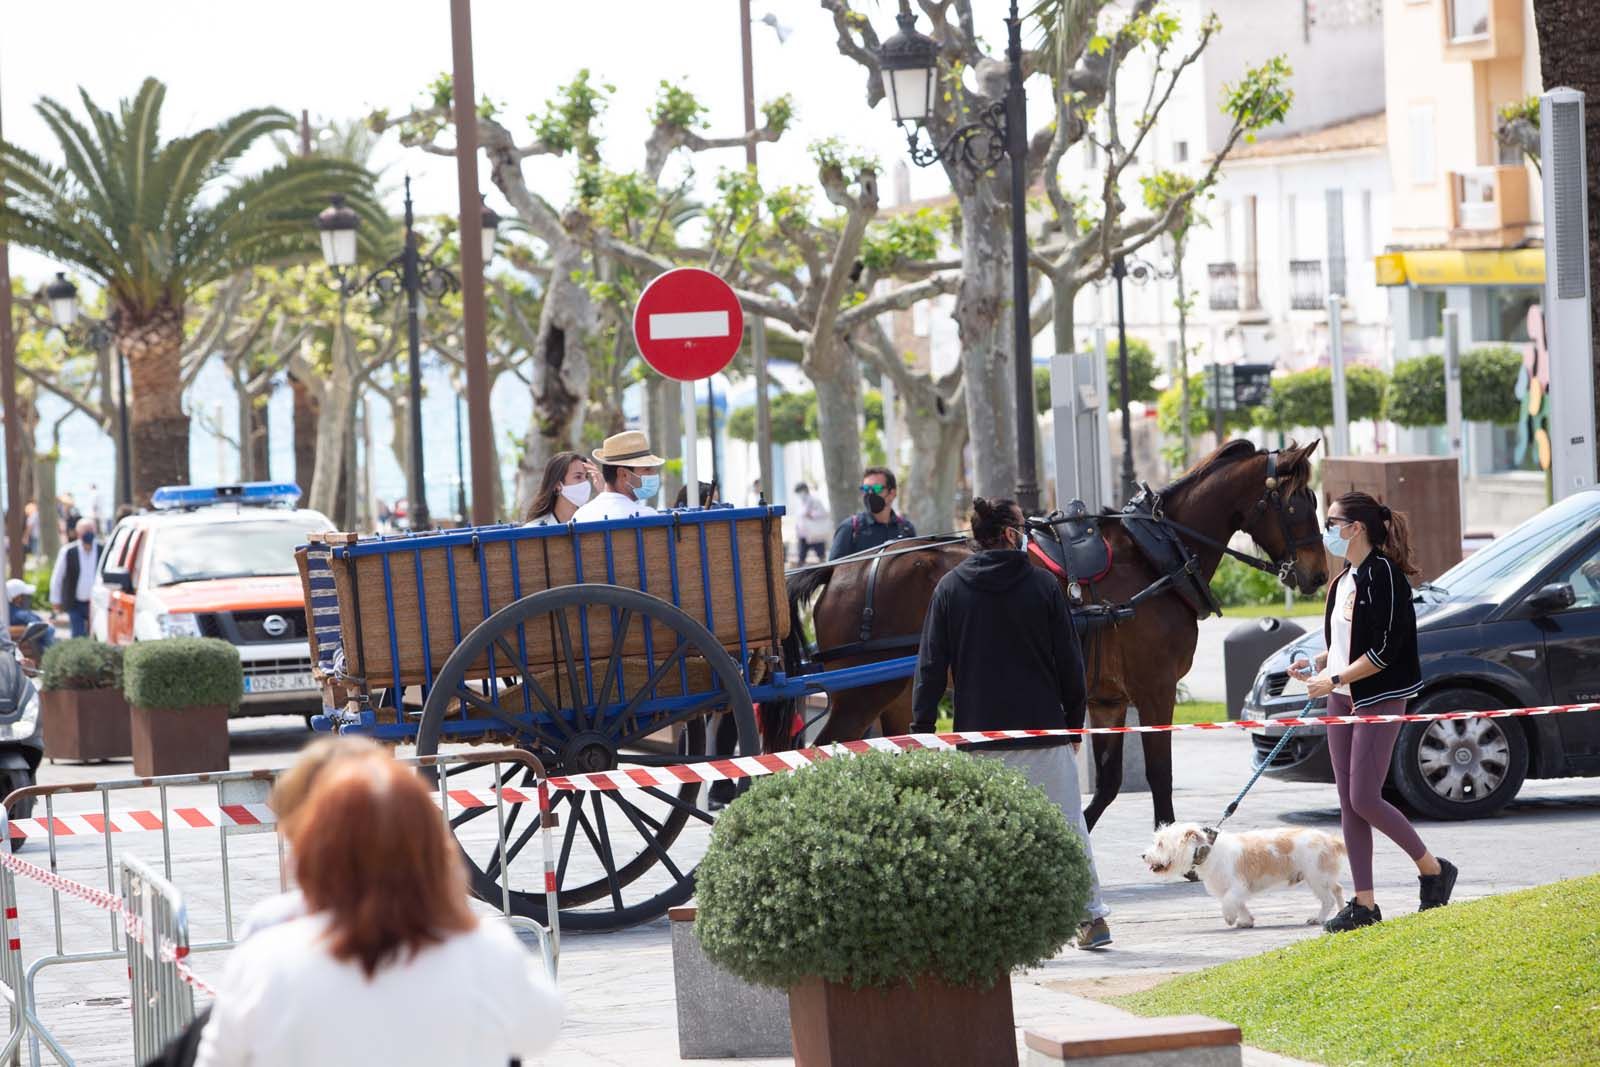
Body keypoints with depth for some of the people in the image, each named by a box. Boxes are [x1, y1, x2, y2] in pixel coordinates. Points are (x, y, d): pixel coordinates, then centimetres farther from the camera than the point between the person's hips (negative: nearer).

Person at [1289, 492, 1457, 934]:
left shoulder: (1383, 575, -16)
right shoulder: (1345, 579, 13)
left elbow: (1384, 651, -20)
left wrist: (1334, 680, -19)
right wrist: (1318, 663, 7)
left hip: (1379, 699, -9)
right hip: (1342, 699, 9)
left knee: (1365, 800, -10)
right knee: (1349, 803, 5)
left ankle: (1433, 869, 9)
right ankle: (1363, 904, 8)